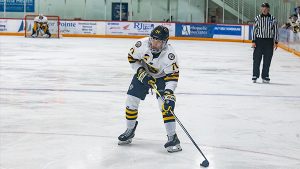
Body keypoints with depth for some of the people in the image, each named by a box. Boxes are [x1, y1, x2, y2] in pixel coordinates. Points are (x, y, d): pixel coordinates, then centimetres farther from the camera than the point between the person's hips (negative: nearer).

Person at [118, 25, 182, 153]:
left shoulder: (169, 54, -33)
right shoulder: (142, 44, -27)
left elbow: (173, 75, -32)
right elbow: (132, 57, -9)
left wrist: (169, 92, -43)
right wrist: (140, 72, -19)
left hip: (161, 77, -3)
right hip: (142, 74, 3)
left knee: (166, 104, -19)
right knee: (131, 100, 0)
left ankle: (172, 137, -11)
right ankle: (130, 130, 22)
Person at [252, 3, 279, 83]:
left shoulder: (273, 19, 2)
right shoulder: (257, 18, 3)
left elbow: (276, 31, 4)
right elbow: (254, 30, 6)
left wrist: (276, 42, -1)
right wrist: (253, 41, 0)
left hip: (269, 41, 0)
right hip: (259, 40, 0)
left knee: (267, 60, 3)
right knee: (256, 59, -1)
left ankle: (265, 77, 12)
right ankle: (255, 76, 8)